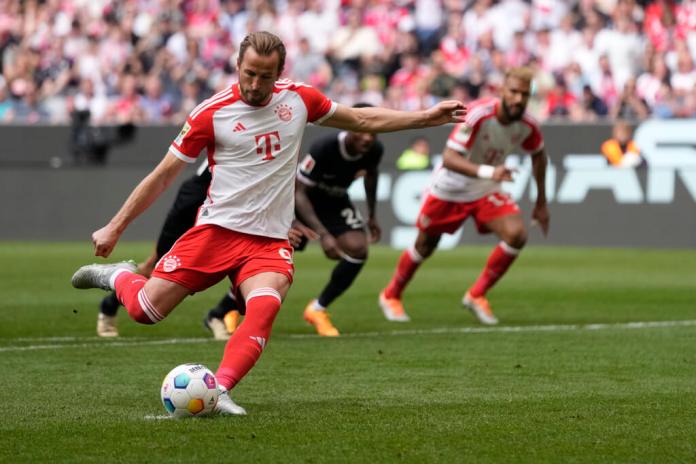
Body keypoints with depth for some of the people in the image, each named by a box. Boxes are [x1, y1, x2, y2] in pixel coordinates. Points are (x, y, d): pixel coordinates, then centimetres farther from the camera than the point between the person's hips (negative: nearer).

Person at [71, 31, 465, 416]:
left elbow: (362, 120, 19)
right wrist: (115, 228, 1)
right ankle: (118, 276, 27)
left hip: (270, 240, 2)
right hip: (217, 229, -2)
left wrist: (426, 117, 14)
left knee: (265, 304, -30)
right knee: (146, 309, -7)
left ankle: (220, 389, -34)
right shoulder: (212, 113, -7)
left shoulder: (298, 99, 3)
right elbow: (163, 176, 1)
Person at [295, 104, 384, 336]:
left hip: (335, 201, 5)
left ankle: (318, 309, 4)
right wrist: (323, 234, -40)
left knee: (357, 249, -16)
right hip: (303, 198, -5)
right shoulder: (323, 148, -37)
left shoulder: (374, 150, -19)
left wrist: (372, 216, 14)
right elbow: (298, 192, -33)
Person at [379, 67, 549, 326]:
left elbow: (538, 156, 7)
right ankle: (391, 296, 40)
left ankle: (477, 295, -1)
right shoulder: (478, 114, -32)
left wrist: (541, 203, 10)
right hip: (449, 189, -4)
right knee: (425, 246, 12)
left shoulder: (527, 126, -16)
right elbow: (449, 158, -39)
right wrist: (488, 172, -53)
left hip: (486, 192, 4)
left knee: (516, 235, -19)